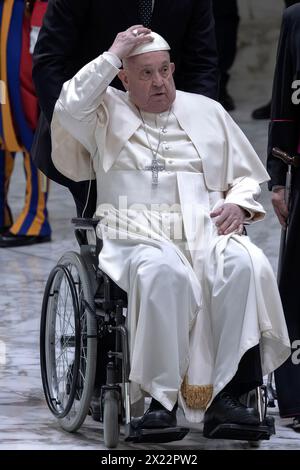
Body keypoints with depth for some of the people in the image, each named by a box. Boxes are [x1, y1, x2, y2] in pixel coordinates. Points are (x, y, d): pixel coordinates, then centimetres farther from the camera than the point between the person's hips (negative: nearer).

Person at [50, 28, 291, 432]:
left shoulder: (208, 112, 23)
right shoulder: (108, 113, 16)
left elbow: (247, 176, 25)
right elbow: (71, 107, -8)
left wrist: (238, 204, 2)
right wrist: (113, 56, -1)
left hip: (208, 231, 3)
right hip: (138, 239, -2)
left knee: (243, 264, -33)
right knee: (163, 272, -39)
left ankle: (225, 394, -34)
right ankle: (162, 397, -36)